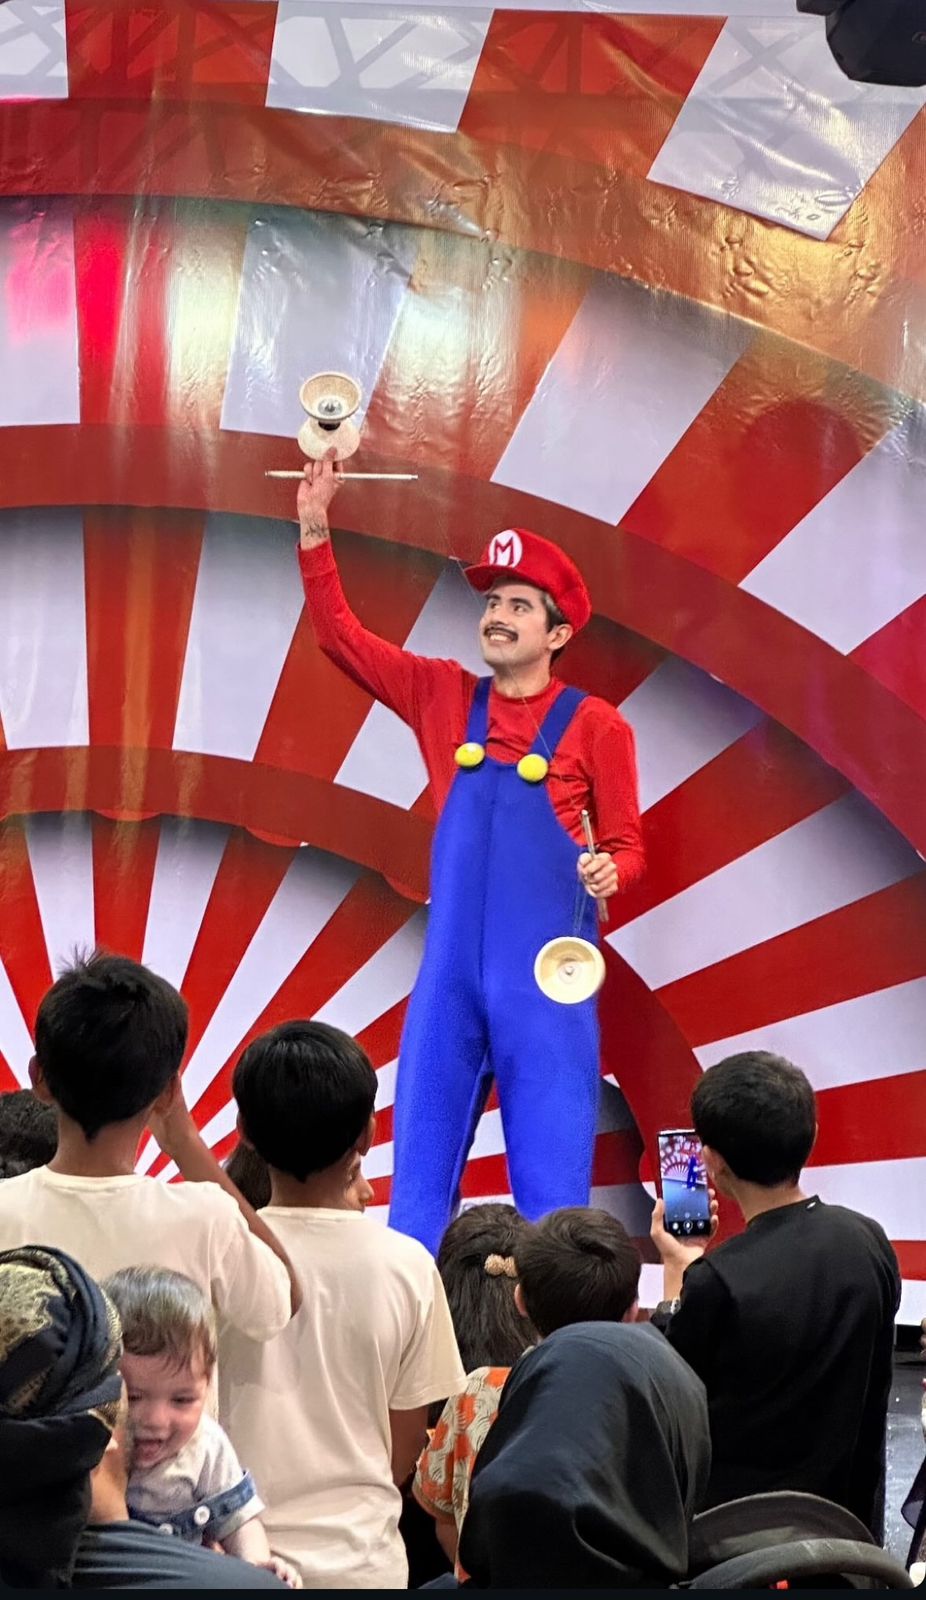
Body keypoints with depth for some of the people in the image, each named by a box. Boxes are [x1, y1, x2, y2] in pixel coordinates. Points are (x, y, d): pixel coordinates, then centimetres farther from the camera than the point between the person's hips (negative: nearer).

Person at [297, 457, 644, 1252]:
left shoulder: (596, 725, -2)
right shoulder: (445, 696, 8)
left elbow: (627, 842, 4)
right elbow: (341, 635, 10)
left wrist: (609, 870, -18)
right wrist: (315, 530, 0)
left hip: (546, 976, -3)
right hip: (452, 972, 3)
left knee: (551, 1177, -1)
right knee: (421, 1162, 7)